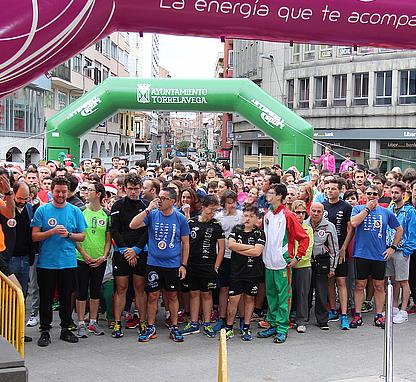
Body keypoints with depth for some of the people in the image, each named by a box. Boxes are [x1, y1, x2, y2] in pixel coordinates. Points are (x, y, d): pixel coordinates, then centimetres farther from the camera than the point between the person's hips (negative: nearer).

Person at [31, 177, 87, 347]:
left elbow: (82, 236, 6)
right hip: (46, 262, -1)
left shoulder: (75, 211, 5)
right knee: (46, 298, 3)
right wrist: (52, 232, -16)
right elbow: (35, 236, -3)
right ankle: (45, 331, 13)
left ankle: (65, 329, 21)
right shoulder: (42, 210, 1)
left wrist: (68, 234, -12)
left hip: (68, 262, 1)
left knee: (66, 297, 9)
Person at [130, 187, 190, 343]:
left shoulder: (180, 218, -2)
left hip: (173, 264, 0)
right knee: (152, 296, 6)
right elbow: (133, 225, -14)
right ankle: (150, 328, 17)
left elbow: (185, 243, 4)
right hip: (153, 263, 0)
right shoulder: (152, 215, -2)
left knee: (172, 296, 9)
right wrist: (148, 209, -20)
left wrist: (183, 265, 0)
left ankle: (174, 328, 20)